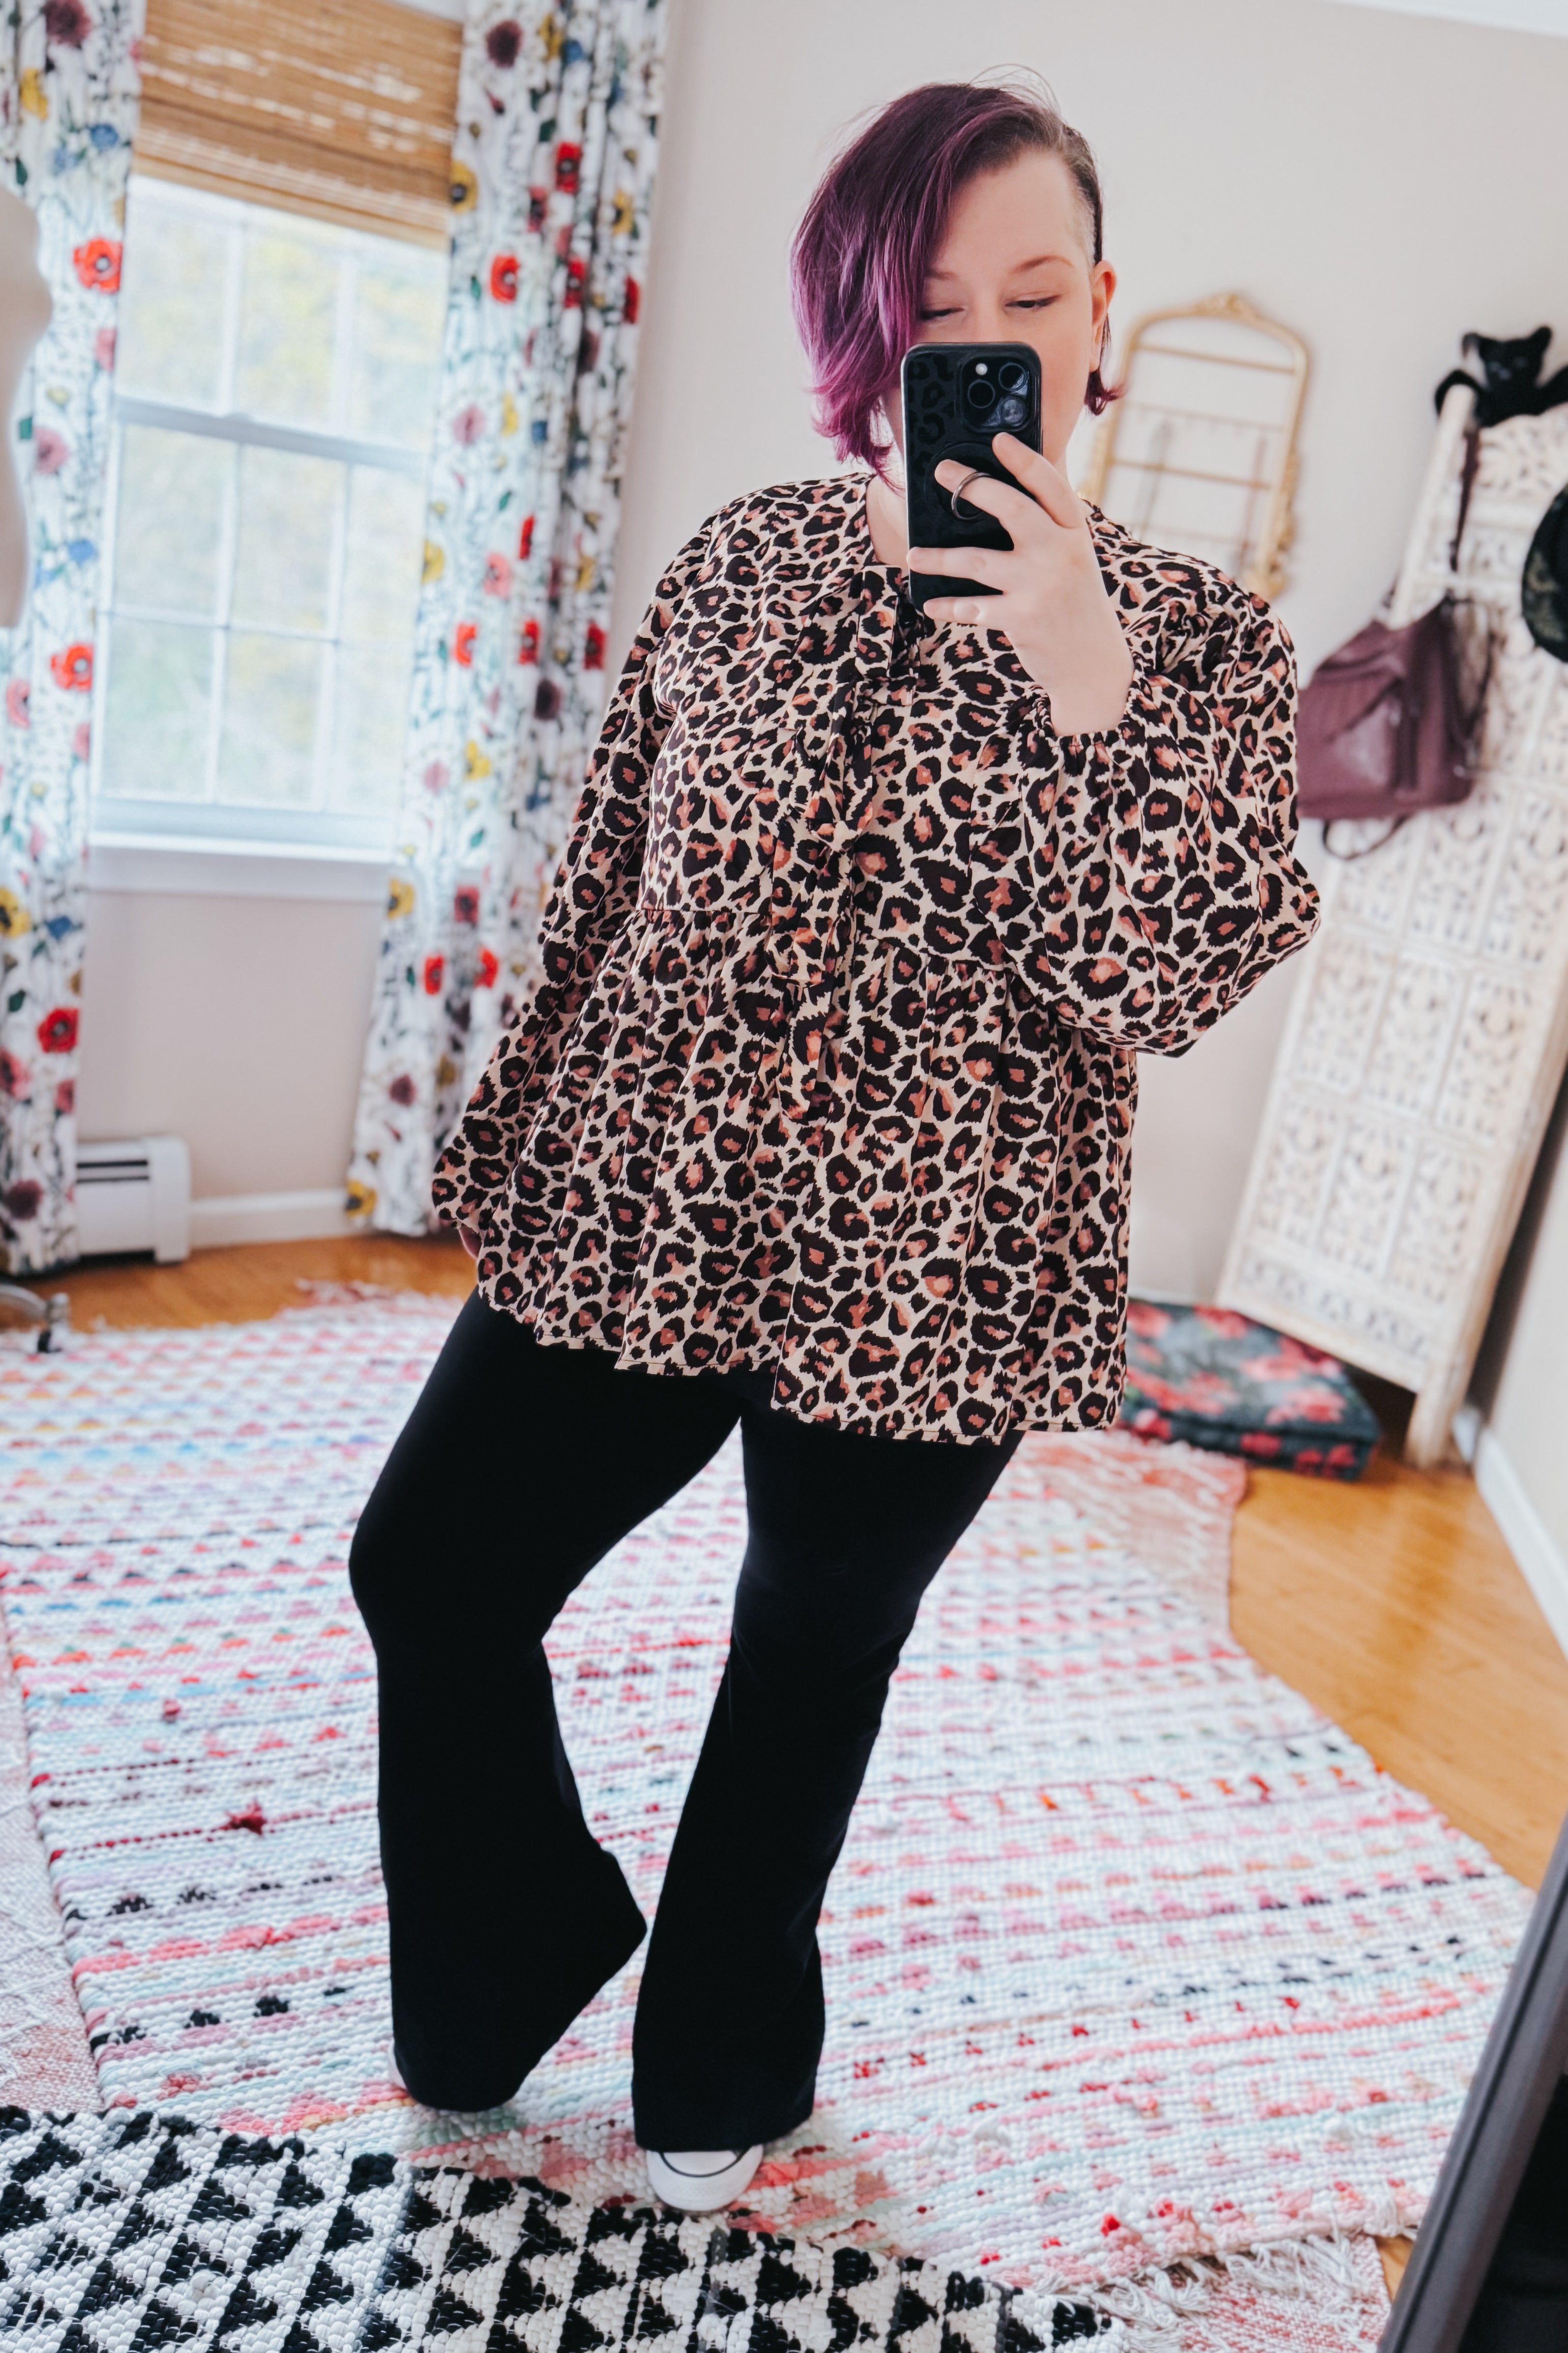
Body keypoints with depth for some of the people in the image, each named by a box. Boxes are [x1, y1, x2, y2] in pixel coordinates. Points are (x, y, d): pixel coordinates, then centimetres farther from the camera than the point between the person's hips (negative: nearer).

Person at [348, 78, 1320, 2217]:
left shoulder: (1198, 639, -4)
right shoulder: (742, 564, 2)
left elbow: (1166, 986, -14)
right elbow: (601, 889, 9)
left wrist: (1080, 675, -25)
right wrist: (516, 1135, 15)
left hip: (919, 1282, -2)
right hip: (630, 1215, 3)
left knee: (817, 1661, 16)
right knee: (427, 1572, 7)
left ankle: (721, 2059, 45)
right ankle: (521, 1957, 39)